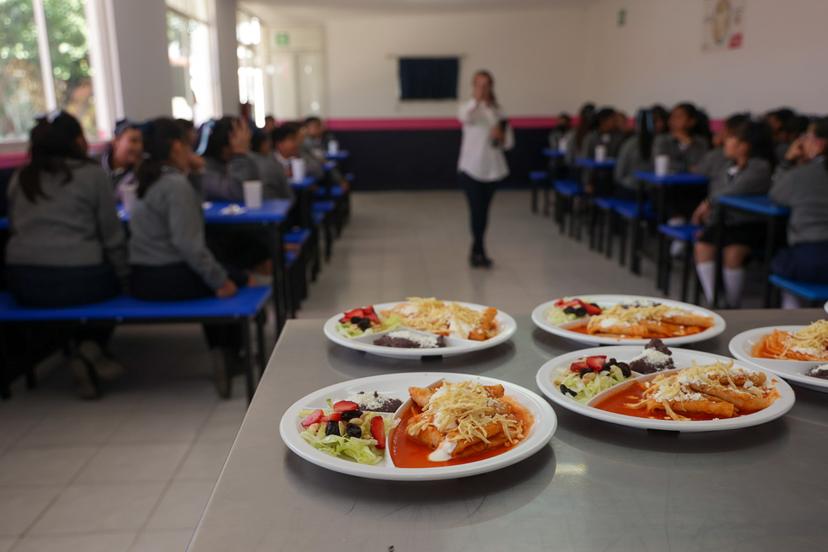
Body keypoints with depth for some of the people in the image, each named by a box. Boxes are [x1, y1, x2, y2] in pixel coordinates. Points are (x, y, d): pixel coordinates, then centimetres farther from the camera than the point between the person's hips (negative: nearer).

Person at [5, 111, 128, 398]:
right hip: (77, 278, -4)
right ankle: (92, 346, 7)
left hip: (23, 282, 4)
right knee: (110, 280, 28)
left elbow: (14, 229, 19)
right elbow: (112, 236, 2)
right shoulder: (93, 173, 1)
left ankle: (85, 351, 15)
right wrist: (124, 276, 14)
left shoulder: (19, 179, 14)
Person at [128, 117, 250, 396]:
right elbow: (187, 243, -24)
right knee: (236, 281, 10)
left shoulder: (148, 180, 12)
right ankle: (228, 355, 16)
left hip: (143, 278, 9)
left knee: (212, 277, 29)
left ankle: (222, 354, 33)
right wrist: (219, 280, -18)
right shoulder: (176, 184, -17)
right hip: (169, 278, -9)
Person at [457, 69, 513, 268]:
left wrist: (501, 136, -14)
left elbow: (509, 142, 9)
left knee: (483, 211, 10)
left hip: (492, 168, 4)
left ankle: (476, 251, 22)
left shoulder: (498, 111, 8)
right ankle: (480, 252, 0)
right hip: (471, 167, -4)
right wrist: (476, 100, -51)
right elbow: (464, 117, -32)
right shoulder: (468, 107, -5)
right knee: (476, 211, -8)